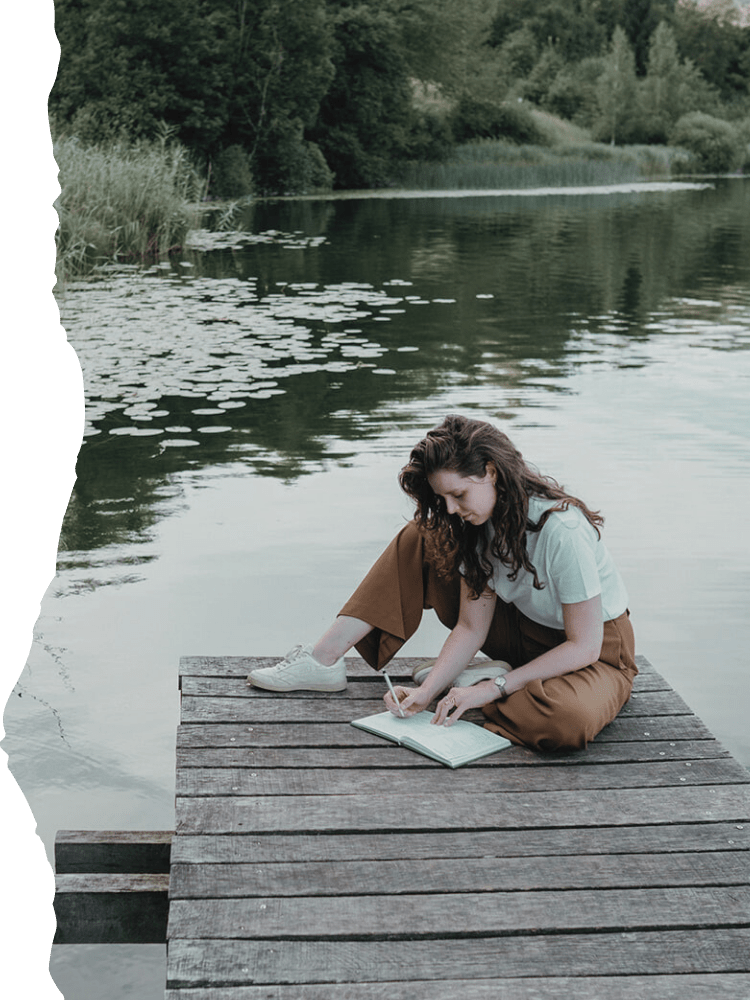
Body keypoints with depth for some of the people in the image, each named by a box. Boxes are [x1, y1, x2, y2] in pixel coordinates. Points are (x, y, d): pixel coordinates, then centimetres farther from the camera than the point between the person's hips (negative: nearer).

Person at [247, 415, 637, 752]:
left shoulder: (562, 530, -30)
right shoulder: (481, 525, -9)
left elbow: (585, 646, -26)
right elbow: (471, 627, -7)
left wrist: (495, 687, -26)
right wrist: (428, 690, -22)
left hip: (598, 649, -6)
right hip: (528, 634, 6)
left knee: (567, 720, -44)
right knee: (423, 539, -4)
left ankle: (486, 677, -13)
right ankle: (324, 659, -7)